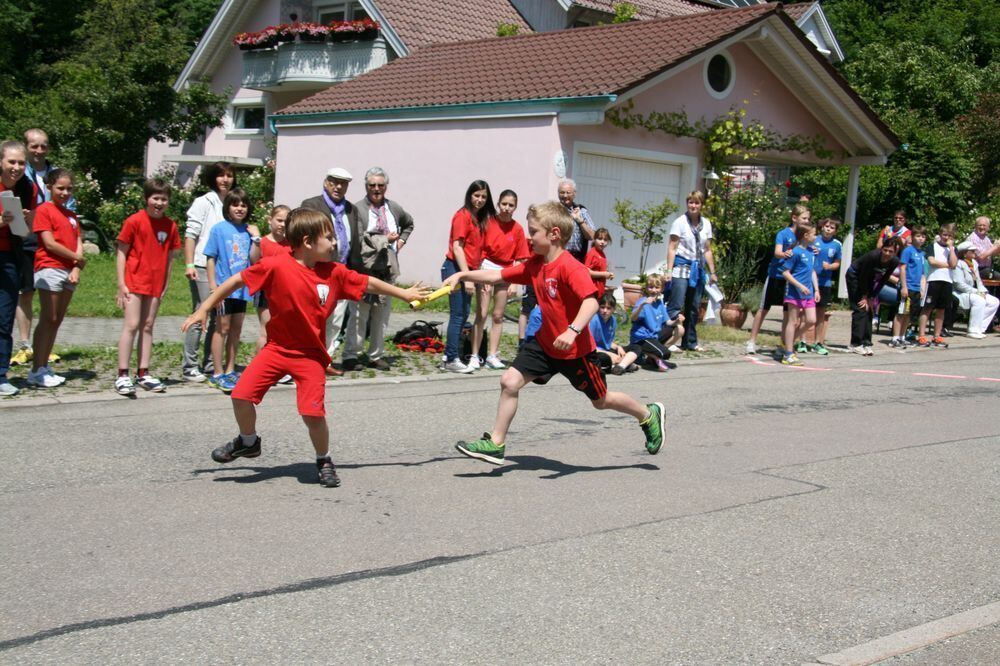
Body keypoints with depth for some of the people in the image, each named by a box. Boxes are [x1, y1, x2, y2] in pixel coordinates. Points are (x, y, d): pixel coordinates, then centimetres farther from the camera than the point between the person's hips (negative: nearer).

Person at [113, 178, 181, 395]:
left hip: (156, 283, 5)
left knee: (148, 327, 9)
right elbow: (121, 252, -5)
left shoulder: (170, 226, 4)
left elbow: (170, 256, 9)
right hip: (134, 281, -5)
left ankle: (143, 374, 15)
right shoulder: (134, 221, -8)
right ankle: (122, 375, -7)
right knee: (132, 325, -8)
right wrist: (121, 284, -9)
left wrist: (166, 284, 6)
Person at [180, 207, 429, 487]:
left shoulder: (334, 272, -6)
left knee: (313, 413, -12)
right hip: (277, 348, 0)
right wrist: (204, 309, -7)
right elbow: (237, 281, -8)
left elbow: (367, 283, 8)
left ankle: (324, 461, 16)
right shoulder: (276, 265, -15)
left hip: (311, 354, 0)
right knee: (242, 395, -8)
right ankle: (249, 442, 23)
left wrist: (404, 293, 15)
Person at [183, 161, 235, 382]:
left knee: (219, 318, 8)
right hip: (203, 267, -6)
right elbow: (190, 235, -5)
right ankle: (189, 366, -2)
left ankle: (209, 363, 17)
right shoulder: (204, 202, -1)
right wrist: (189, 264, -12)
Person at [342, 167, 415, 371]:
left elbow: (409, 224, 33)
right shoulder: (357, 209, -7)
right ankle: (350, 356, 2)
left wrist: (401, 240, 16)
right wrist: (385, 240, -13)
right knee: (359, 315, -4)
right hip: (364, 269, -6)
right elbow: (359, 240, -17)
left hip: (387, 270, 6)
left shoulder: (394, 208, 11)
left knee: (382, 316, 10)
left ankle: (376, 356, 19)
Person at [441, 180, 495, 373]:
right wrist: (467, 276, -19)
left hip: (468, 270, 8)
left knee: (463, 315, 10)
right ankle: (452, 360, -5)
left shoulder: (480, 218, 14)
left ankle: (450, 355, 18)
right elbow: (457, 247, -14)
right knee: (458, 315, -8)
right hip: (456, 269, -8)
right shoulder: (463, 215, -9)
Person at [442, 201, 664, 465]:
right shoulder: (534, 265, -1)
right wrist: (463, 275, -7)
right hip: (545, 343, 7)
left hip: (576, 349, -7)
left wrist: (572, 331, -49)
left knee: (601, 400, 11)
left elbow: (591, 302, -36)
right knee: (509, 381, -6)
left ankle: (649, 415, 37)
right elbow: (497, 276, 3)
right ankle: (495, 444, 3)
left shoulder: (570, 268, -25)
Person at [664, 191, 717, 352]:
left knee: (693, 308, 10)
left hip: (698, 269, 5)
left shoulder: (706, 224, 12)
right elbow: (672, 248, -6)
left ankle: (690, 342, 18)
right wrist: (669, 270, -14)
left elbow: (707, 250, 16)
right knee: (676, 306, -13)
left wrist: (712, 272, 14)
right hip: (681, 267, -5)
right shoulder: (680, 222, -3)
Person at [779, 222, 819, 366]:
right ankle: (788, 355, 3)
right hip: (795, 292, -7)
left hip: (808, 293, 7)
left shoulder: (811, 251, 10)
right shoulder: (796, 252, -13)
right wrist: (800, 286, -18)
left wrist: (816, 289, 13)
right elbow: (785, 273, -13)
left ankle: (790, 341, 24)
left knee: (811, 320, 5)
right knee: (792, 322, -2)